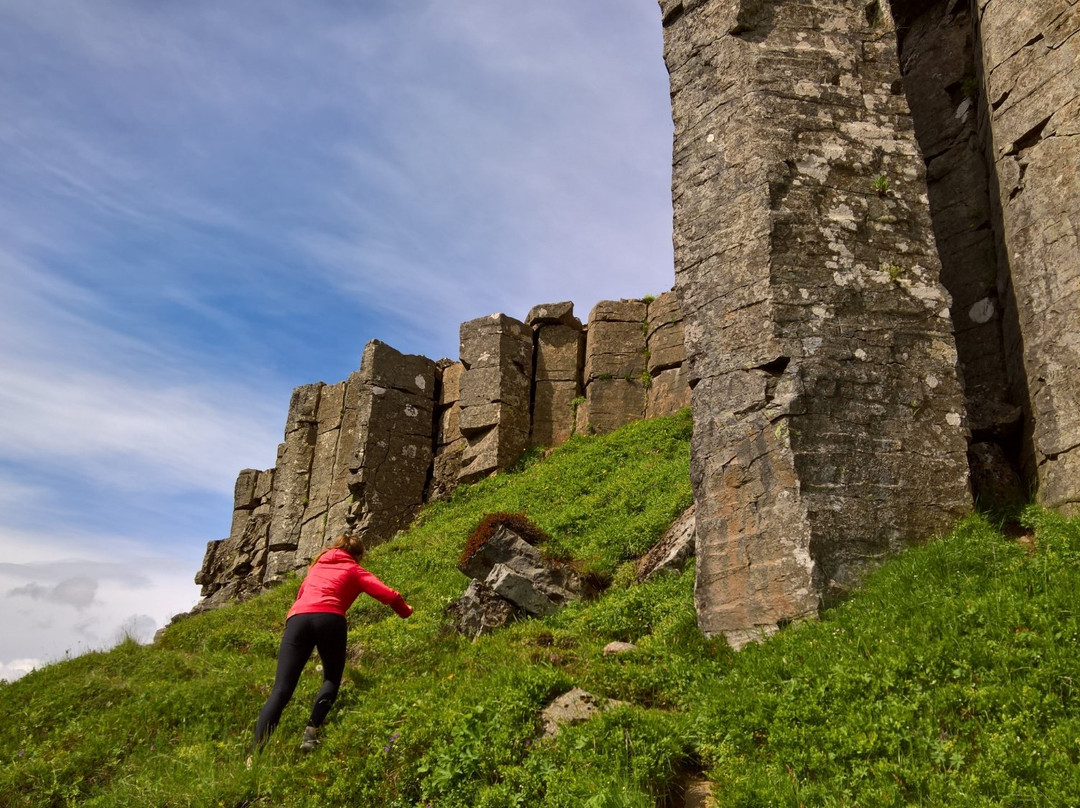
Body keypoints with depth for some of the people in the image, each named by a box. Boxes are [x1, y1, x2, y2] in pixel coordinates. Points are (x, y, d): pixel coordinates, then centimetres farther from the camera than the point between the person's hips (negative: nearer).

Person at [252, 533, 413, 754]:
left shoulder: (318, 564, 34)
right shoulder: (354, 570, 23)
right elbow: (389, 595, 15)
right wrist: (405, 612, 35)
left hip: (297, 618, 3)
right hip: (329, 619, -3)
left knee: (281, 690, -5)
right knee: (332, 679, 20)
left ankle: (255, 753, -19)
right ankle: (312, 730, -2)